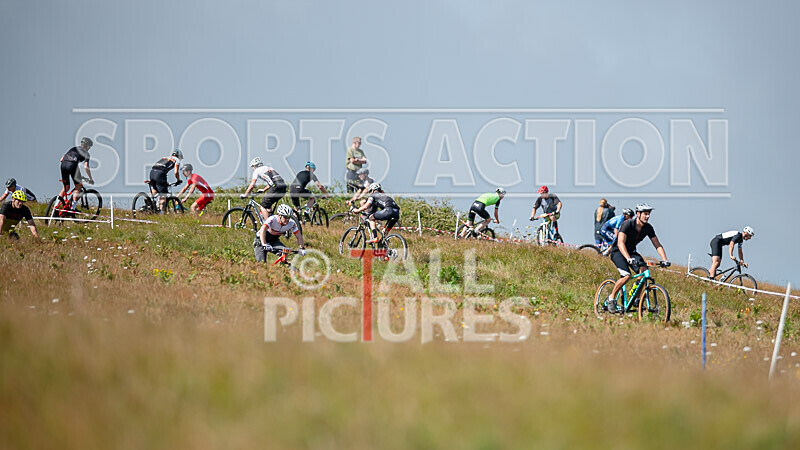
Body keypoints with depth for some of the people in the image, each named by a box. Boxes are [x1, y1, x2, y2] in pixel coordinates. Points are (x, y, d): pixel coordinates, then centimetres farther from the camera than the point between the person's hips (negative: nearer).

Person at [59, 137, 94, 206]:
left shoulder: (73, 149, 31)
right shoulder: (85, 153, 15)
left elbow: (61, 159, 25)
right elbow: (86, 167, 4)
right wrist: (91, 179, 12)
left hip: (63, 165, 6)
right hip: (72, 165, -6)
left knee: (66, 187, 19)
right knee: (78, 186, 11)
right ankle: (73, 206, -1)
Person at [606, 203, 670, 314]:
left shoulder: (648, 228, -8)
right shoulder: (628, 225, -26)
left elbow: (658, 245, -5)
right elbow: (621, 243, -36)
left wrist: (665, 260, -22)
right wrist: (629, 259, -51)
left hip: (631, 251, 6)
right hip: (618, 252, -6)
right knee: (626, 276, -28)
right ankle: (611, 299, -10)